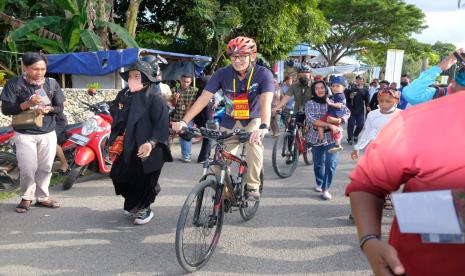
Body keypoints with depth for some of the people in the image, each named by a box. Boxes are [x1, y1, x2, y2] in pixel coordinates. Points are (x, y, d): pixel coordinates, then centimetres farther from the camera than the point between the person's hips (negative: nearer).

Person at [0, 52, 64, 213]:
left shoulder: (52, 83, 2)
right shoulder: (14, 83, -6)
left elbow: (60, 108, 4)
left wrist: (48, 109, -18)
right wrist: (27, 104, -23)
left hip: (48, 134, 3)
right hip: (24, 134, -3)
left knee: (45, 167, 7)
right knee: (28, 168, -5)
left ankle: (42, 197, 22)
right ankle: (26, 198, 17)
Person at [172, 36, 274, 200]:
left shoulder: (263, 74, -21)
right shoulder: (222, 74, -16)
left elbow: (266, 102, -35)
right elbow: (203, 99, -21)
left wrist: (264, 127, -54)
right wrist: (184, 121, -32)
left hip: (253, 120, -2)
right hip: (230, 121, 3)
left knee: (254, 142, -32)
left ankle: (253, 186, -15)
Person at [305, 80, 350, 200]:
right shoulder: (310, 104, -4)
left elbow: (347, 112, 10)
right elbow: (311, 120, -19)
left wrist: (341, 119, -12)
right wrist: (329, 125, -26)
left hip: (331, 136, 0)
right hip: (316, 136, 1)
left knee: (331, 163, -12)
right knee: (318, 163, 13)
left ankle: (325, 189, -2)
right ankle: (319, 183, 37)